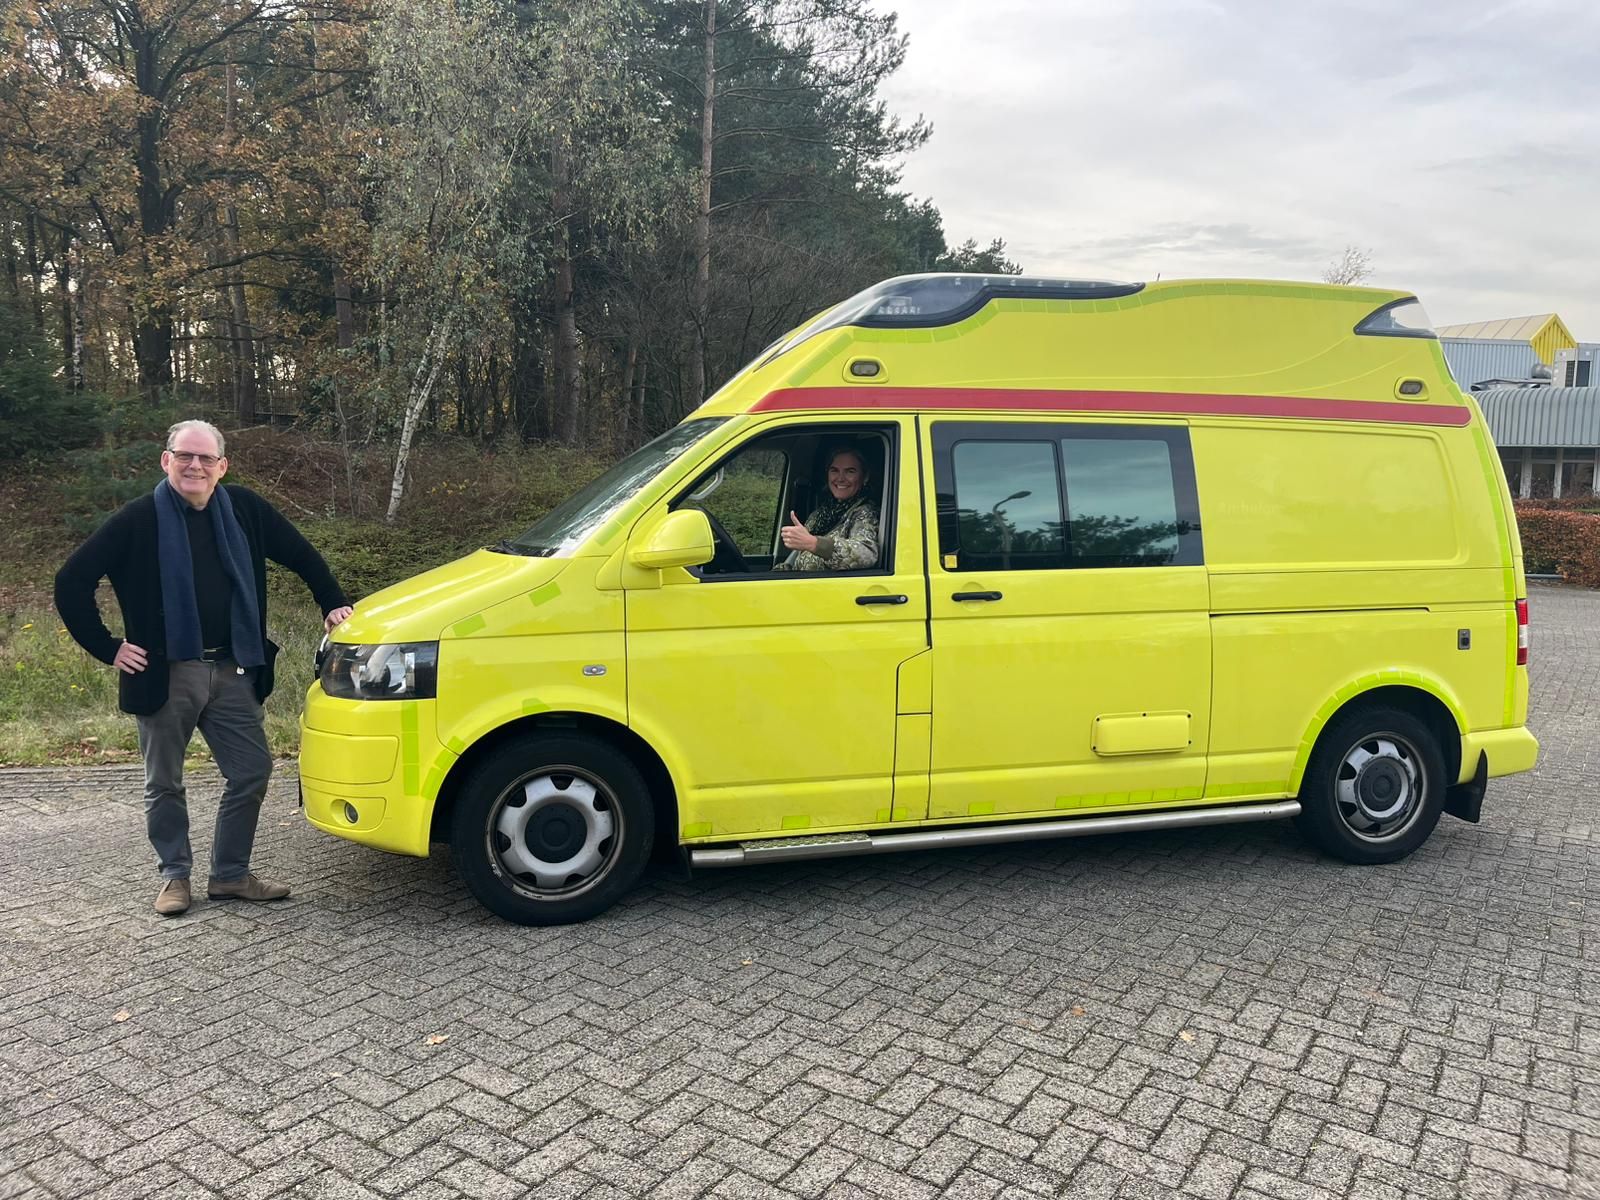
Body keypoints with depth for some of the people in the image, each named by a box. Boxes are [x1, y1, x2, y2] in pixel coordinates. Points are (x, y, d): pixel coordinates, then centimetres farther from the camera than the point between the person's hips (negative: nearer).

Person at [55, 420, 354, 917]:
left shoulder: (243, 508, 2)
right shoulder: (139, 519, -7)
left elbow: (302, 556, 14)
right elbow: (71, 583, -6)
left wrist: (332, 603, 8)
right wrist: (108, 647, -7)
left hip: (232, 671, 3)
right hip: (165, 675, -3)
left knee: (252, 771, 5)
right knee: (165, 784, 8)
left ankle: (230, 874, 20)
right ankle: (174, 877, 25)